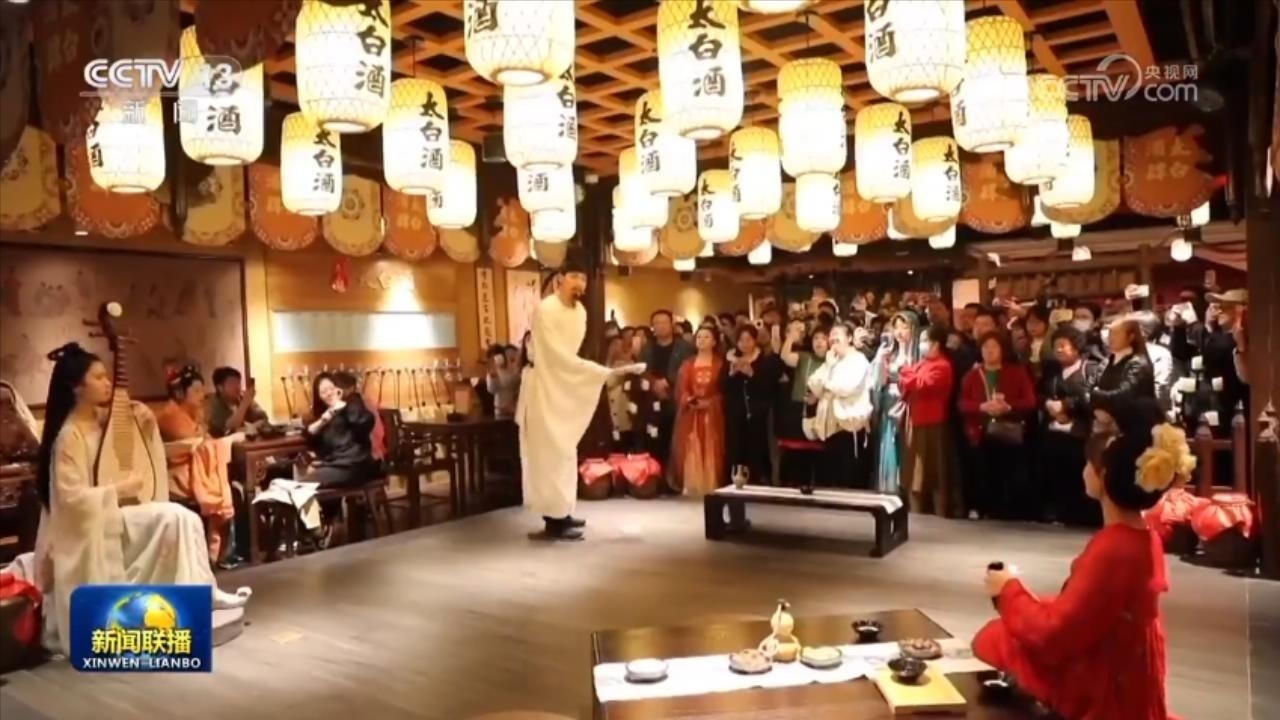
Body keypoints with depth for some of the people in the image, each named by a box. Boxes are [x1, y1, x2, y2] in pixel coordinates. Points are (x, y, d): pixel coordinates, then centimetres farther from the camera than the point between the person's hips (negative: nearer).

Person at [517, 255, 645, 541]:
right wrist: (606, 372, -28)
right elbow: (558, 355, -26)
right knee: (552, 452, -6)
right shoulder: (545, 309, -21)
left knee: (563, 451, 12)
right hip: (543, 386, -8)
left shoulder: (580, 311, 4)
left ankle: (559, 512, 22)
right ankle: (555, 519, 0)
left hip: (565, 386, 8)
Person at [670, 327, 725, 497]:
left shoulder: (720, 363, 6)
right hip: (690, 415, 2)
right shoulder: (687, 364, 14)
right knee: (690, 451, -1)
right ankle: (691, 487, 3)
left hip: (712, 414, -2)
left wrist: (709, 402, -15)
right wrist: (690, 400, -14)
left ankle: (711, 488, 0)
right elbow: (681, 390, 6)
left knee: (711, 451, -4)